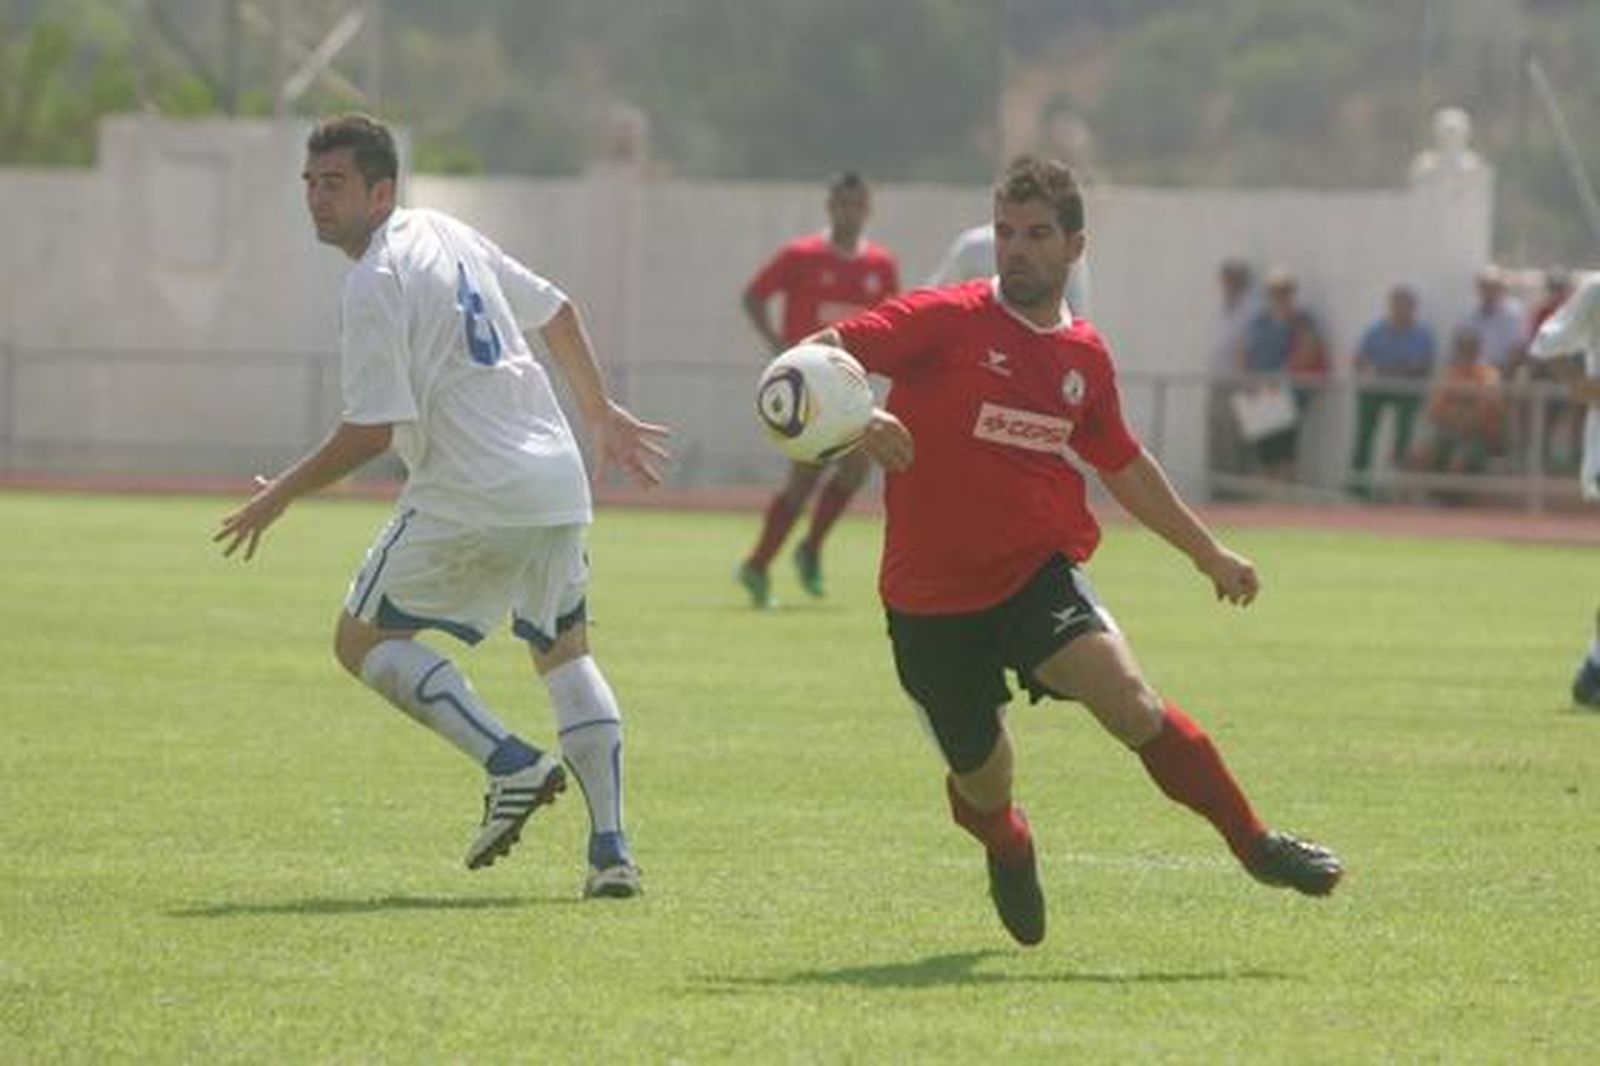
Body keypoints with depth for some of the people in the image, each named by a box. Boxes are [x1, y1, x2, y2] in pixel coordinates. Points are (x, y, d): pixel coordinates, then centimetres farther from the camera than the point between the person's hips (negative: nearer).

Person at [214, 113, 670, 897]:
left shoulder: (377, 283, -11)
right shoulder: (445, 233, 15)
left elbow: (373, 429, -15)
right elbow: (555, 312, 24)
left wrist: (280, 495, -4)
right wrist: (601, 416, 35)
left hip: (469, 498, -8)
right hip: (557, 485, 8)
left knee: (363, 641, 4)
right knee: (565, 652, 19)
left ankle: (511, 764, -12)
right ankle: (611, 851, 6)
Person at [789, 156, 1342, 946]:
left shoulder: (1084, 356, 8)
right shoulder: (945, 320, -8)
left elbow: (1123, 466, 25)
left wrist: (1209, 553, 30)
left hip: (1037, 575, 2)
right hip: (931, 599, -2)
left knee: (1129, 698, -26)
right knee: (982, 784, 9)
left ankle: (1254, 844, -17)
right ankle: (1010, 851, 46)